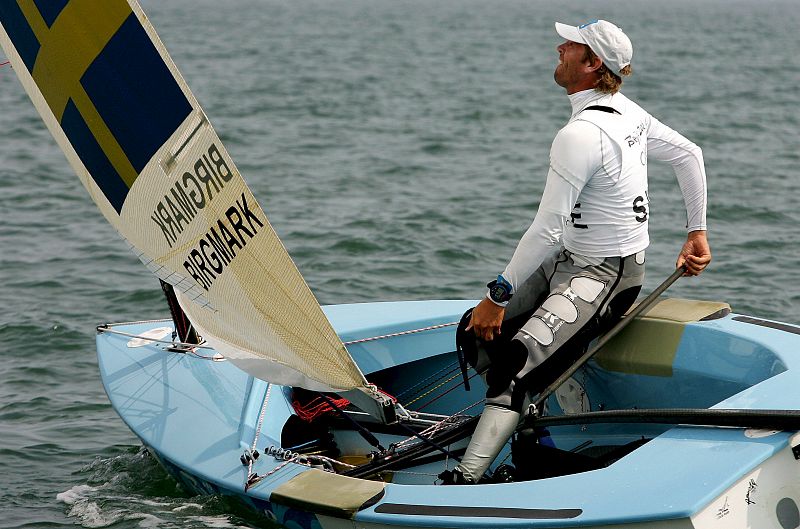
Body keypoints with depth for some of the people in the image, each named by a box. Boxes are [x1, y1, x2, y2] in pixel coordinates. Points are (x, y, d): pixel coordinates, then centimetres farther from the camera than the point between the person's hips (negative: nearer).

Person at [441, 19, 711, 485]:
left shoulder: (581, 134, -23)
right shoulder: (628, 112, 6)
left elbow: (548, 230, -24)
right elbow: (689, 155, 17)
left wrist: (499, 296, -17)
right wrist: (696, 232, 23)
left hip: (605, 276, -10)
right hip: (570, 262, 10)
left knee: (518, 358, -28)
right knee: (477, 330, 5)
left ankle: (466, 479, -37)